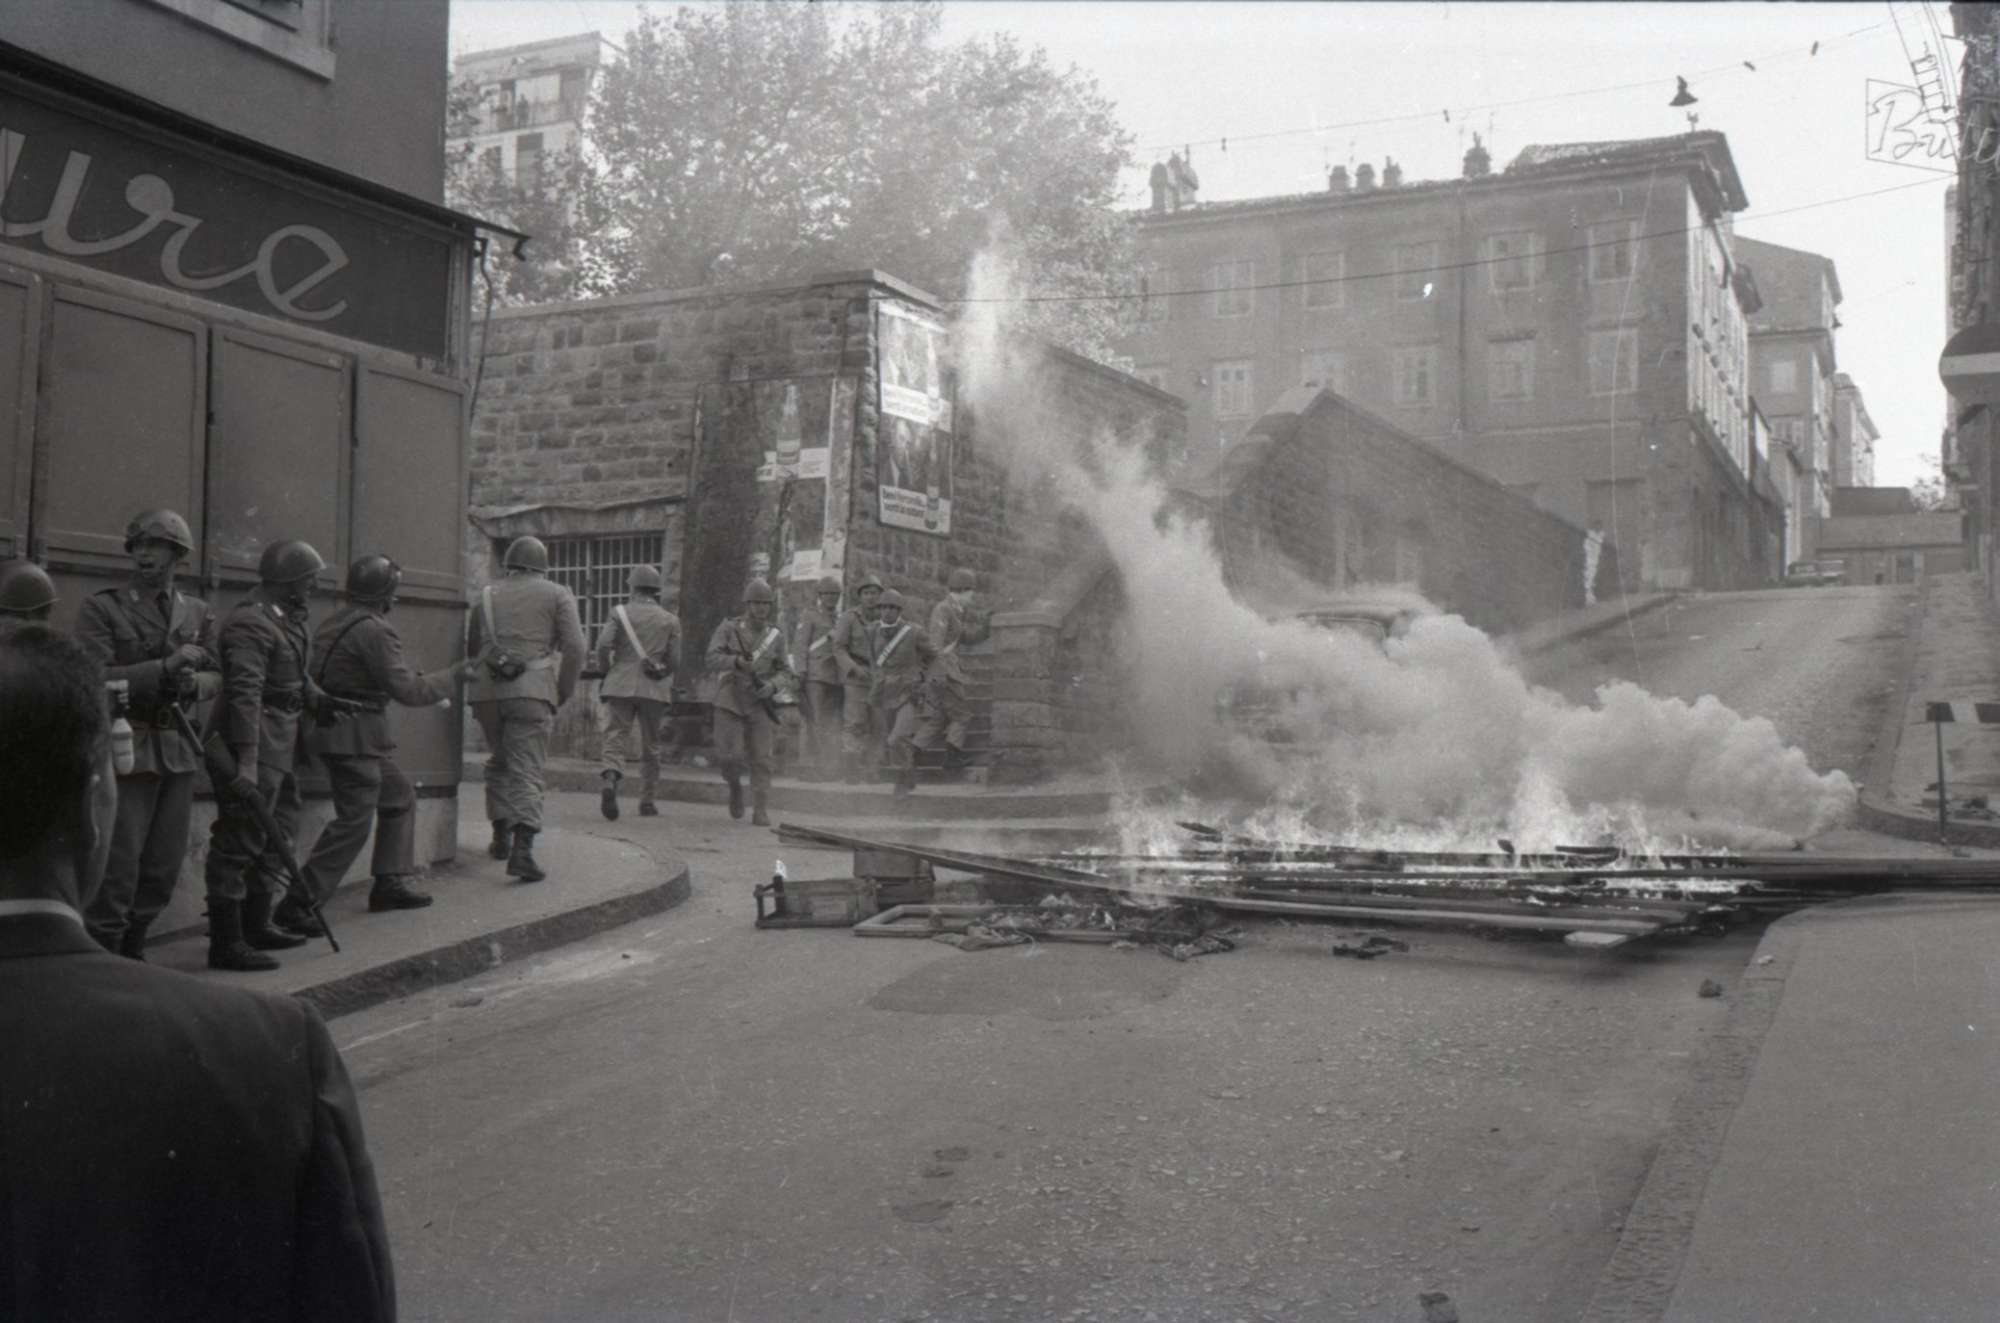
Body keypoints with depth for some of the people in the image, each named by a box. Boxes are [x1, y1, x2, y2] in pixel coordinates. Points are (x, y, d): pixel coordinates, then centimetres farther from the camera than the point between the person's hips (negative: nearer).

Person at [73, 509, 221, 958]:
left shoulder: (197, 613, 11)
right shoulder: (100, 608, -4)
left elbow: (215, 678, 10)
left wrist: (193, 683, -13)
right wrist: (164, 668, -20)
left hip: (179, 750, 5)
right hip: (125, 748, -5)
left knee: (165, 866, 10)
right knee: (118, 866, -6)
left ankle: (131, 952, 24)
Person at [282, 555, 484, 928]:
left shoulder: (334, 623, 12)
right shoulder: (374, 630, -17)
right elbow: (408, 690, -18)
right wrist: (455, 674, -6)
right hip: (355, 736, -10)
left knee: (399, 797, 20)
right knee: (354, 821, -10)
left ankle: (389, 884, 23)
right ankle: (298, 903, -11)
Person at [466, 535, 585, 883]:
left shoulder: (487, 597, 18)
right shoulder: (557, 595, 8)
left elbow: (472, 651, 17)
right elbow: (574, 648, -2)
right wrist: (563, 693, 6)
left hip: (487, 692, 3)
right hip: (531, 691, -3)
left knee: (499, 762, 22)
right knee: (527, 769, -6)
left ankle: (501, 836, 26)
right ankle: (522, 849, -20)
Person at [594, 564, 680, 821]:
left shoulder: (620, 612, 2)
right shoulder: (670, 619, 6)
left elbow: (604, 644, -10)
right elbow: (674, 660, 2)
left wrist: (605, 671, 6)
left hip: (621, 685, -1)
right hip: (655, 689, 1)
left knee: (616, 737, -1)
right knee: (651, 747, 11)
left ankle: (610, 779, -29)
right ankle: (647, 802, 14)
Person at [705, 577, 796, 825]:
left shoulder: (776, 635, 5)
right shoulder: (728, 629, -2)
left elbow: (785, 672, 8)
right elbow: (713, 660, -13)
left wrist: (772, 686, -13)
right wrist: (737, 661, -32)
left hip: (760, 705, 1)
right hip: (730, 703, -1)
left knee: (761, 761, -7)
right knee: (730, 756, -11)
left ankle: (761, 813, -3)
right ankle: (735, 784, 21)